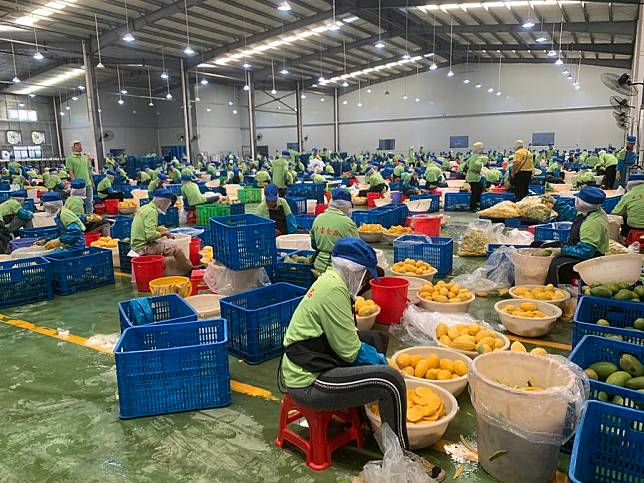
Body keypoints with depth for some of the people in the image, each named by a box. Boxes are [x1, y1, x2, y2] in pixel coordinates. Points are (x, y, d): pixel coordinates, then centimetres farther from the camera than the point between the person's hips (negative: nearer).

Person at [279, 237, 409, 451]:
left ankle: (363, 410, 29)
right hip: (308, 382, -10)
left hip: (307, 364, 10)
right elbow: (350, 350, -19)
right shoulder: (334, 289, -21)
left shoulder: (329, 281, 9)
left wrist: (375, 356, 7)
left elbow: (344, 337, 15)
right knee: (391, 381, -19)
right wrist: (379, 360, -2)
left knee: (377, 338, 18)